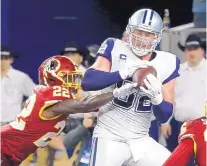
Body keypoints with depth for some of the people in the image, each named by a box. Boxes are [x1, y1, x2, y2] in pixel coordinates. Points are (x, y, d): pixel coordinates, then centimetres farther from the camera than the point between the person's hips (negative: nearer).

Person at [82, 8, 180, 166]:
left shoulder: (166, 64, 2)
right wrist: (123, 72, -30)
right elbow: (87, 82, -18)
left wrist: (156, 97, -21)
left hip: (141, 141, 4)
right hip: (109, 138, -4)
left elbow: (164, 117, 1)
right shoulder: (115, 49, -4)